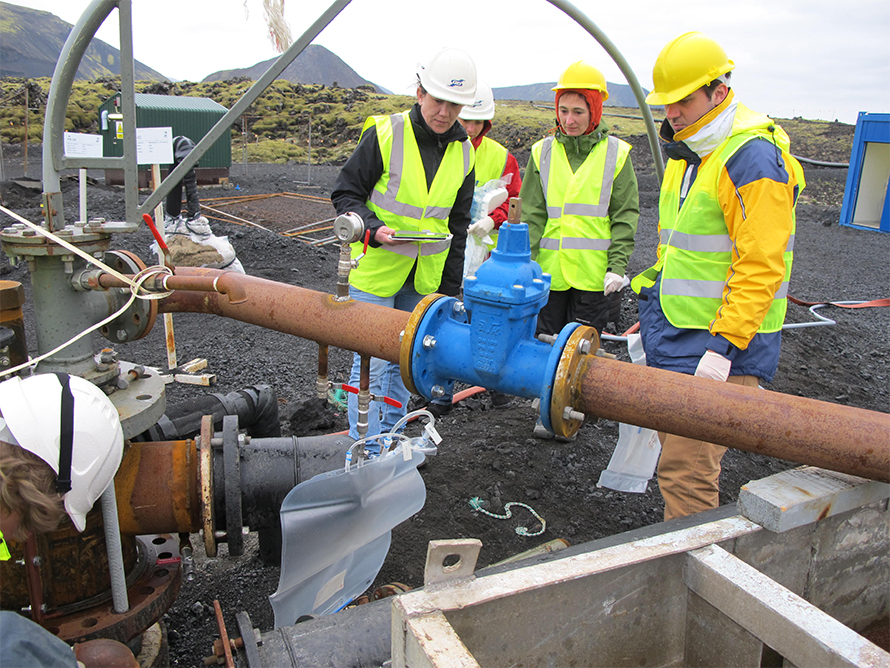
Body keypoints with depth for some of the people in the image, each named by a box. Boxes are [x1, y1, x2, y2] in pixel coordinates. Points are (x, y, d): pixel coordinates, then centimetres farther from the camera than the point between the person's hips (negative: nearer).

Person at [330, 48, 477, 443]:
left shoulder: (464, 153, 5)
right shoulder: (384, 134, -10)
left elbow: (458, 225, 12)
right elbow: (345, 194, -5)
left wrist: (450, 288, 10)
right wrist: (373, 229, -24)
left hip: (426, 277, 5)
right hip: (376, 268, -4)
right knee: (371, 361, -2)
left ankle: (389, 442, 29)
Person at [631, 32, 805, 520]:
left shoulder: (752, 158, -15)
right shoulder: (687, 154, 15)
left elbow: (760, 266, -20)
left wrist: (724, 343, -23)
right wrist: (653, 285, 23)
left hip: (720, 348, -9)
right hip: (674, 341, 9)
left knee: (685, 470, -9)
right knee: (676, 455, 16)